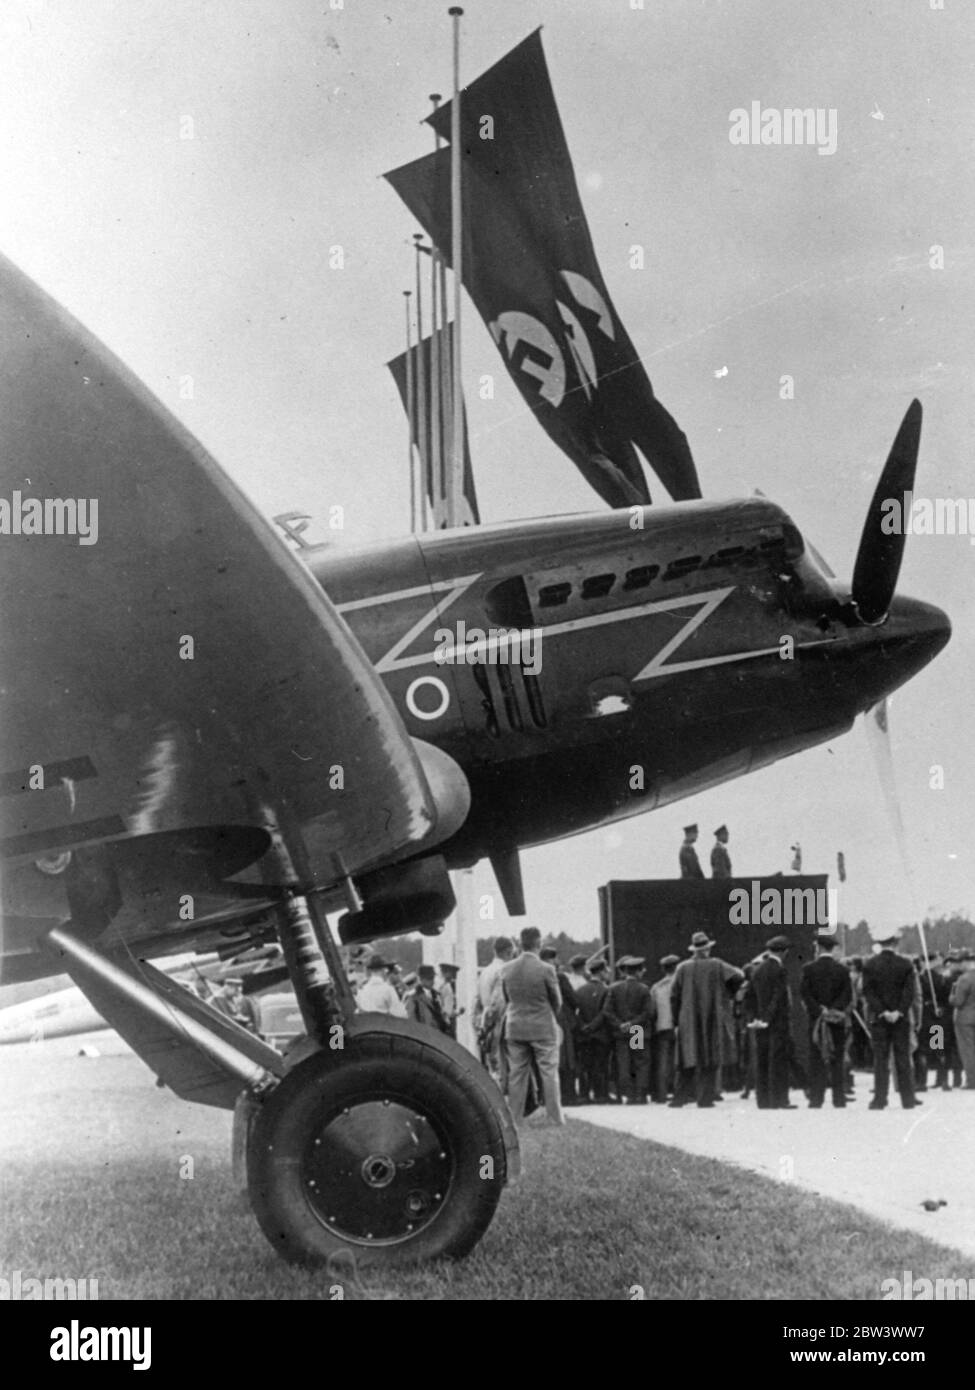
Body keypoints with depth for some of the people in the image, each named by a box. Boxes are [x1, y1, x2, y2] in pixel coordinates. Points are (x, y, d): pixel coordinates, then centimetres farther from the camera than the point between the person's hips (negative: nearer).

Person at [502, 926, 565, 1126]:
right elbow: (557, 1001, -4)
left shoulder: (507, 969, -3)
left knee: (516, 1075, 9)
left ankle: (515, 1118, 10)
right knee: (549, 1073, 4)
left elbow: (506, 999, 7)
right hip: (543, 1027, -4)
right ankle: (556, 1118, 7)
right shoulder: (546, 969, -15)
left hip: (515, 1028, 4)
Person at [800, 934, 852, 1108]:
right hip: (837, 1022, 1)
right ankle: (839, 1099, 4)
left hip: (816, 1020, -1)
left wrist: (818, 1011, -7)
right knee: (837, 1061, 5)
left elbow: (804, 994, -7)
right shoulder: (842, 970, 2)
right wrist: (836, 1011, -6)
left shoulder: (809, 969, -2)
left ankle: (816, 1099, -3)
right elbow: (848, 996, -4)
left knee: (816, 1060, 2)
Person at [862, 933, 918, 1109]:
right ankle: (908, 1098, 7)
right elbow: (909, 991, -8)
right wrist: (899, 1012, -11)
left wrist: (882, 1012, -9)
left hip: (878, 1019, 0)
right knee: (903, 1059, 6)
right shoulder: (905, 964, -2)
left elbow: (868, 992, -8)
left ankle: (880, 1099, -1)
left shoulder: (869, 964, -3)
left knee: (880, 1060, 2)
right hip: (901, 1018, 0)